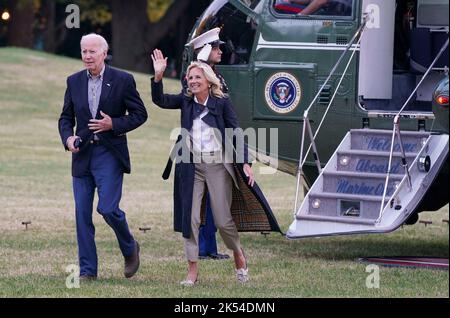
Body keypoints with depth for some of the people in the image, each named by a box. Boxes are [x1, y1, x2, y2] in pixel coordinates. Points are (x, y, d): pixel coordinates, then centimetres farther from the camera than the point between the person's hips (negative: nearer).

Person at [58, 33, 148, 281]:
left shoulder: (122, 80, -3)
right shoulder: (74, 81, 9)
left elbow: (140, 114, 1)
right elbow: (66, 117, 14)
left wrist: (114, 125, -13)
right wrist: (67, 138, -6)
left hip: (110, 154, -4)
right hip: (83, 155, 4)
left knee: (107, 208, -13)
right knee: (82, 214, 2)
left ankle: (129, 248, 16)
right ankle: (87, 270, 9)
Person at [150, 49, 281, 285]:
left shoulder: (222, 103, -3)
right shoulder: (186, 101, 5)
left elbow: (236, 133, -4)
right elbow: (160, 100, -7)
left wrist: (245, 163, -12)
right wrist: (158, 76, -22)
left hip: (218, 165, -3)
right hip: (192, 166, 3)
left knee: (223, 219, -1)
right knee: (190, 218, -1)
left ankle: (239, 257, 27)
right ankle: (192, 271, 4)